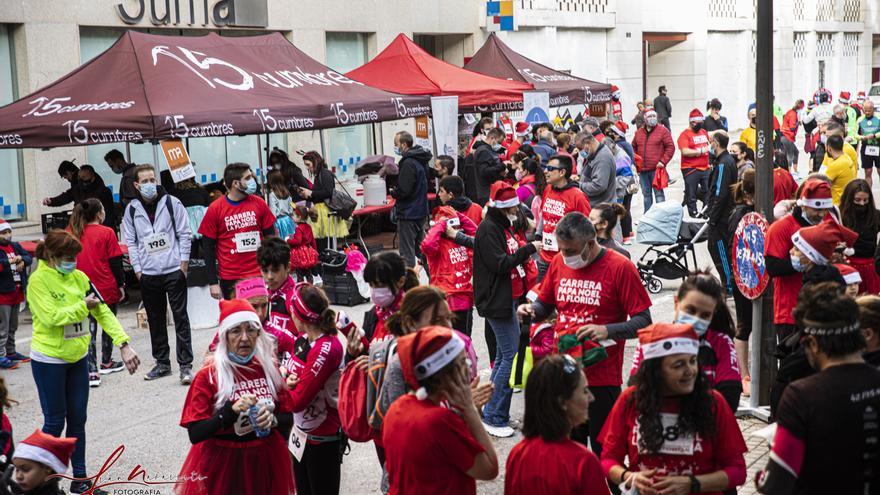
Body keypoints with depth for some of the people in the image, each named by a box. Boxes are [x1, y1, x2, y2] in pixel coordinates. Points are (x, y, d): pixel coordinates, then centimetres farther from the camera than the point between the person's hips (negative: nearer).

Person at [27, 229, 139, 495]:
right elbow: (51, 317, -25)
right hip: (49, 361, -5)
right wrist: (83, 306, -14)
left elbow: (103, 311, -2)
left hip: (78, 357, 5)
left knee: (77, 420, 12)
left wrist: (124, 344, -12)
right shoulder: (39, 280, -14)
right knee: (55, 422, 3)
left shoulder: (79, 277, 2)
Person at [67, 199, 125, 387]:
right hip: (107, 287, -2)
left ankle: (92, 371, -5)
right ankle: (106, 362, 31)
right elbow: (115, 262, -8)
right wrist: (121, 284, 1)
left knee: (90, 327, 5)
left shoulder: (73, 233, 2)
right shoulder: (107, 233, -8)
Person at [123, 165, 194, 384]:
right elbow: (131, 241, 9)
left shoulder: (172, 203, -1)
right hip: (148, 274, 3)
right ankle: (162, 363, 22)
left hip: (174, 271, -3)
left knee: (180, 317, -4)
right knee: (155, 320, 10)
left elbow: (184, 233, 1)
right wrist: (137, 269, 3)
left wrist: (183, 263, -4)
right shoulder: (132, 209, 5)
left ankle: (185, 365, -1)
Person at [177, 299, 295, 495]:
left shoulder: (269, 367, -1)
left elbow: (288, 418, 6)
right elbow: (195, 434, -16)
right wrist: (232, 411, -28)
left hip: (266, 461, 3)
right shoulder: (208, 375, -11)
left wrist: (273, 420, -15)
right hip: (223, 464, -3)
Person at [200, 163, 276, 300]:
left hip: (259, 275, 2)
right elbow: (208, 248, 0)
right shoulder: (215, 209, -4)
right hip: (230, 280, -2)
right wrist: (213, 282, -2)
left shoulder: (259, 203, 2)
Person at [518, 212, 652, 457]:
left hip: (602, 379, -5)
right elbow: (545, 303, 19)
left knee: (604, 453, 3)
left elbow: (644, 321, -10)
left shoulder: (620, 267, -10)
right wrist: (532, 310, -4)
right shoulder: (558, 263, 5)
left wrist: (607, 331, -25)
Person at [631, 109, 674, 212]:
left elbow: (670, 147, -5)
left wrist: (663, 161, -11)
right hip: (642, 170, 5)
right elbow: (633, 147, 22)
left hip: (656, 169, -5)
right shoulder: (639, 132, 13)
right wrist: (635, 161, 10)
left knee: (658, 193, -5)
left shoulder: (663, 131, -1)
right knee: (646, 194, 11)